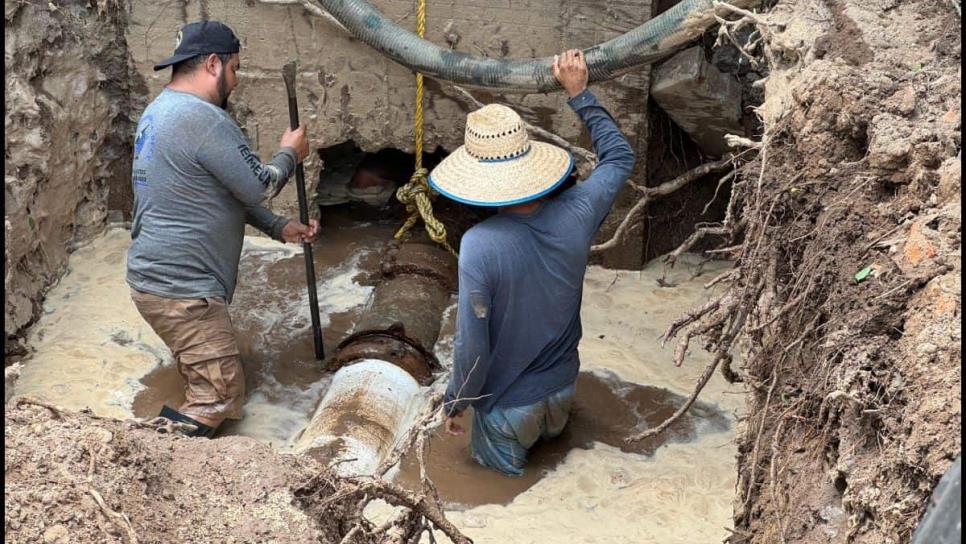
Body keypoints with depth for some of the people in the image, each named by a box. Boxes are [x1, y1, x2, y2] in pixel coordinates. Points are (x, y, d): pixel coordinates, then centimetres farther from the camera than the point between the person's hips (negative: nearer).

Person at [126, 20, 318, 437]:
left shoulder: (160, 111, 14)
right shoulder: (204, 119, -21)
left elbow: (228, 191, 18)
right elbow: (259, 187, -15)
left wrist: (279, 228, 14)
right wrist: (289, 154, 5)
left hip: (156, 275, 10)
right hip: (181, 289, -10)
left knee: (205, 380, 23)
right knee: (219, 399, -5)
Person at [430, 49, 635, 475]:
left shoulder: (479, 245, -32)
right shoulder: (575, 215, -19)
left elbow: (472, 345, -25)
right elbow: (620, 157, 2)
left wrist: (456, 401, -7)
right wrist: (579, 95, 4)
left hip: (508, 403, -4)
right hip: (562, 386, 5)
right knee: (551, 440, 34)